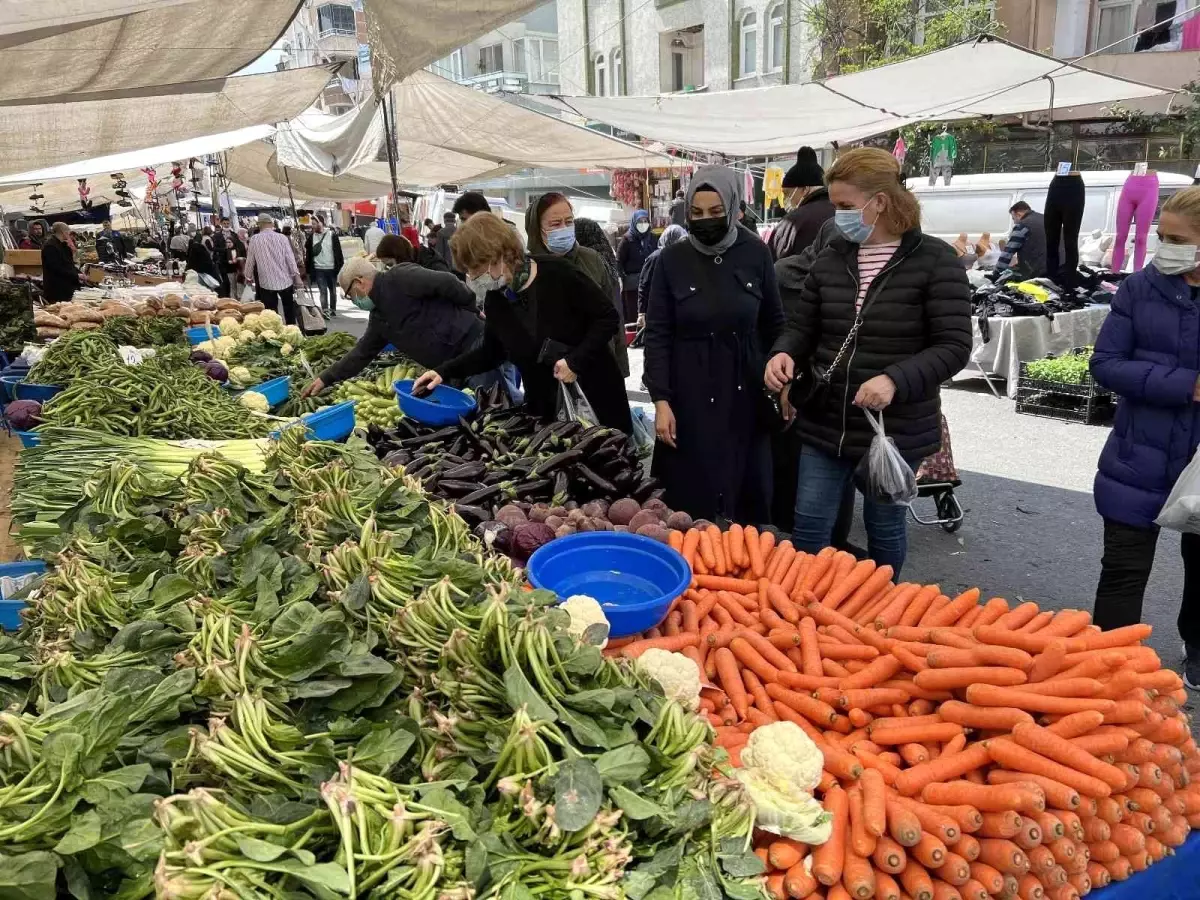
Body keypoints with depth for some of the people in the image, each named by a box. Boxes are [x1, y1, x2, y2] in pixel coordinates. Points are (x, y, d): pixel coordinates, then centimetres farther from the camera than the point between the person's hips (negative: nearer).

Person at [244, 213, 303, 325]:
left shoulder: (254, 239, -4)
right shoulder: (282, 237, -3)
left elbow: (250, 260, 3)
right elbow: (290, 258, -4)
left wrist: (248, 277, 18)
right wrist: (296, 275, 3)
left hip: (267, 282, -1)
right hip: (285, 280, 1)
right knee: (289, 311, 14)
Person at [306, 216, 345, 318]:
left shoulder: (332, 235, -4)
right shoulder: (311, 237, 4)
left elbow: (338, 253, -4)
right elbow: (308, 253, 8)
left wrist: (339, 267, -8)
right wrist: (308, 269, 4)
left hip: (331, 268, -1)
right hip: (318, 269, 1)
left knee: (332, 290, 12)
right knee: (323, 290, -5)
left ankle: (333, 309, 25)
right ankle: (325, 310, -9)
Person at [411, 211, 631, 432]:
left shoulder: (556, 272, -19)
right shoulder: (494, 299, -2)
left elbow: (608, 317, -13)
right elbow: (491, 352, 13)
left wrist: (575, 361, -21)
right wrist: (445, 371, 1)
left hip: (594, 392, -4)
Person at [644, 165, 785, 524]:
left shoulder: (756, 253, 0)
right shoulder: (672, 259, -2)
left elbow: (774, 324, 8)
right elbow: (657, 334, -3)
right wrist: (661, 400, -9)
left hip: (746, 393, 1)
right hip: (690, 395, -1)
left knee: (748, 495, 7)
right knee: (690, 498, 1)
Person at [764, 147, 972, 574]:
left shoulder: (934, 260, -10)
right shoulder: (831, 258, 4)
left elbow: (953, 346, -14)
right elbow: (801, 325, 9)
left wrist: (896, 380, -29)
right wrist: (784, 353, -13)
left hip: (897, 429, -3)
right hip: (825, 423, 4)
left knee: (884, 531, 15)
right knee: (808, 528, 8)